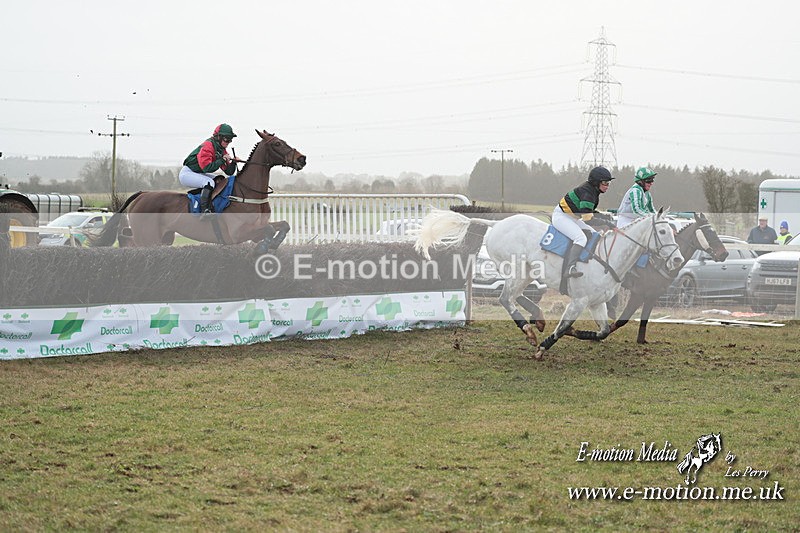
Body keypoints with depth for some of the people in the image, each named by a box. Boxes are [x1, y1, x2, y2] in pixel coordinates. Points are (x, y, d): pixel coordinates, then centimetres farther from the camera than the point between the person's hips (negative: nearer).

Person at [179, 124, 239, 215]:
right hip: (187, 173, -10)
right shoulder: (208, 146, -20)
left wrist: (233, 162, -12)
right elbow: (207, 168, -29)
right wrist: (222, 160, -26)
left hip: (199, 174, 10)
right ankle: (205, 210, -38)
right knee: (209, 182, -31)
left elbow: (228, 171, 7)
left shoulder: (222, 150, 7)